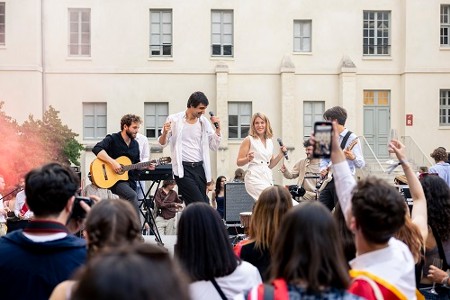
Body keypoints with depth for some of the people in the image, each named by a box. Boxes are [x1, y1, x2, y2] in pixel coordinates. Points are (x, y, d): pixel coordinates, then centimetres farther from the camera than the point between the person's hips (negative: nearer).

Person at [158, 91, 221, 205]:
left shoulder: (204, 122, 8)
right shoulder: (174, 119, -2)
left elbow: (214, 147, 10)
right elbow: (162, 143, 4)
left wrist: (217, 128, -3)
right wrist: (165, 133, -18)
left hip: (200, 167, 5)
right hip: (183, 168, -5)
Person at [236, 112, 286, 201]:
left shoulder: (270, 142, 16)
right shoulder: (249, 140, 0)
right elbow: (239, 162, -1)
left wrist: (281, 154, 9)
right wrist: (248, 159, -20)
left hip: (268, 177, 6)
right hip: (255, 177, -6)